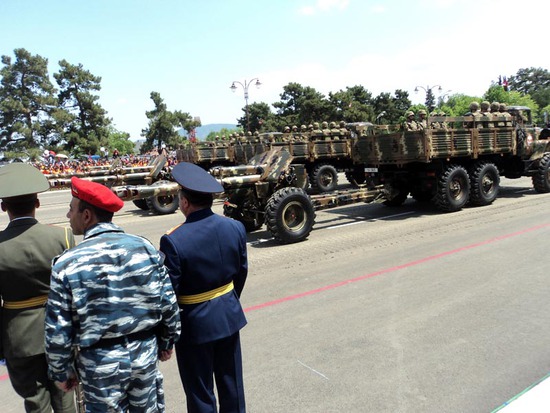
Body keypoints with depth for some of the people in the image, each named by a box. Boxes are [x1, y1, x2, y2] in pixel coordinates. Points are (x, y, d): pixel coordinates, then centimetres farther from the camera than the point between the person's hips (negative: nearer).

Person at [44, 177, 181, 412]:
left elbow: (58, 331, -11)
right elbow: (168, 304, -3)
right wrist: (166, 343, 13)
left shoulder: (67, 264, -16)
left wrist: (61, 371, 6)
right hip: (145, 352, 3)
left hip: (101, 362, -2)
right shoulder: (145, 247, -8)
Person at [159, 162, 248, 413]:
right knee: (231, 384, 22)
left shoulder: (173, 241, -24)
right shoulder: (236, 228, -9)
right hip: (229, 316, 5)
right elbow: (241, 272, 3)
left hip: (195, 323, -4)